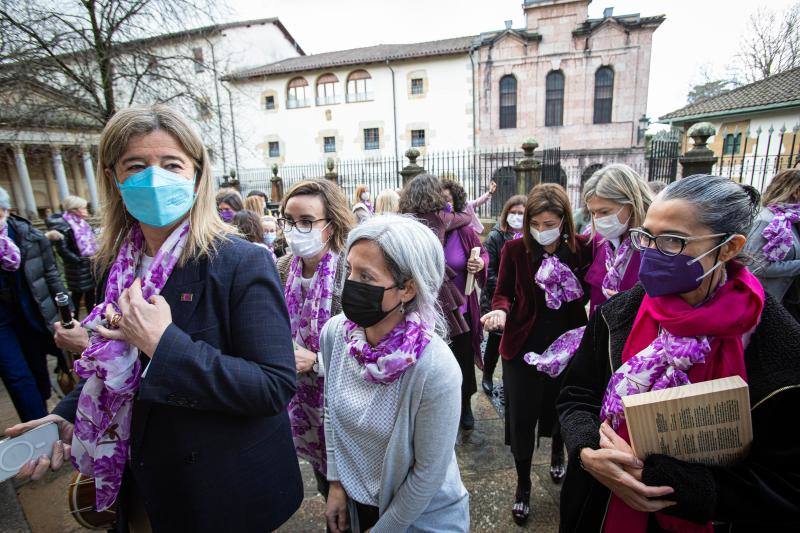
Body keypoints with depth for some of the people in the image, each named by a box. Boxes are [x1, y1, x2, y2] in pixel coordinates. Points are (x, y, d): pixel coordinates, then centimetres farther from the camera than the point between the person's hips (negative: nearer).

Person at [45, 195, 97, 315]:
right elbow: (62, 250, -18)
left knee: (90, 294, 14)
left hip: (89, 266, 7)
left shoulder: (82, 223, 10)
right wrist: (81, 260, -18)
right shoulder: (62, 225, -14)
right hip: (77, 269, -7)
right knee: (77, 295, 0)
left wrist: (93, 256, 6)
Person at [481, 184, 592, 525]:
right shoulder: (515, 249, -10)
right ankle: (523, 486, 30)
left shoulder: (583, 248, -8)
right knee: (521, 417, 6)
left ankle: (557, 454, 54)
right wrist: (501, 311, -26)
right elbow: (503, 293, -4)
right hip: (524, 345, -1)